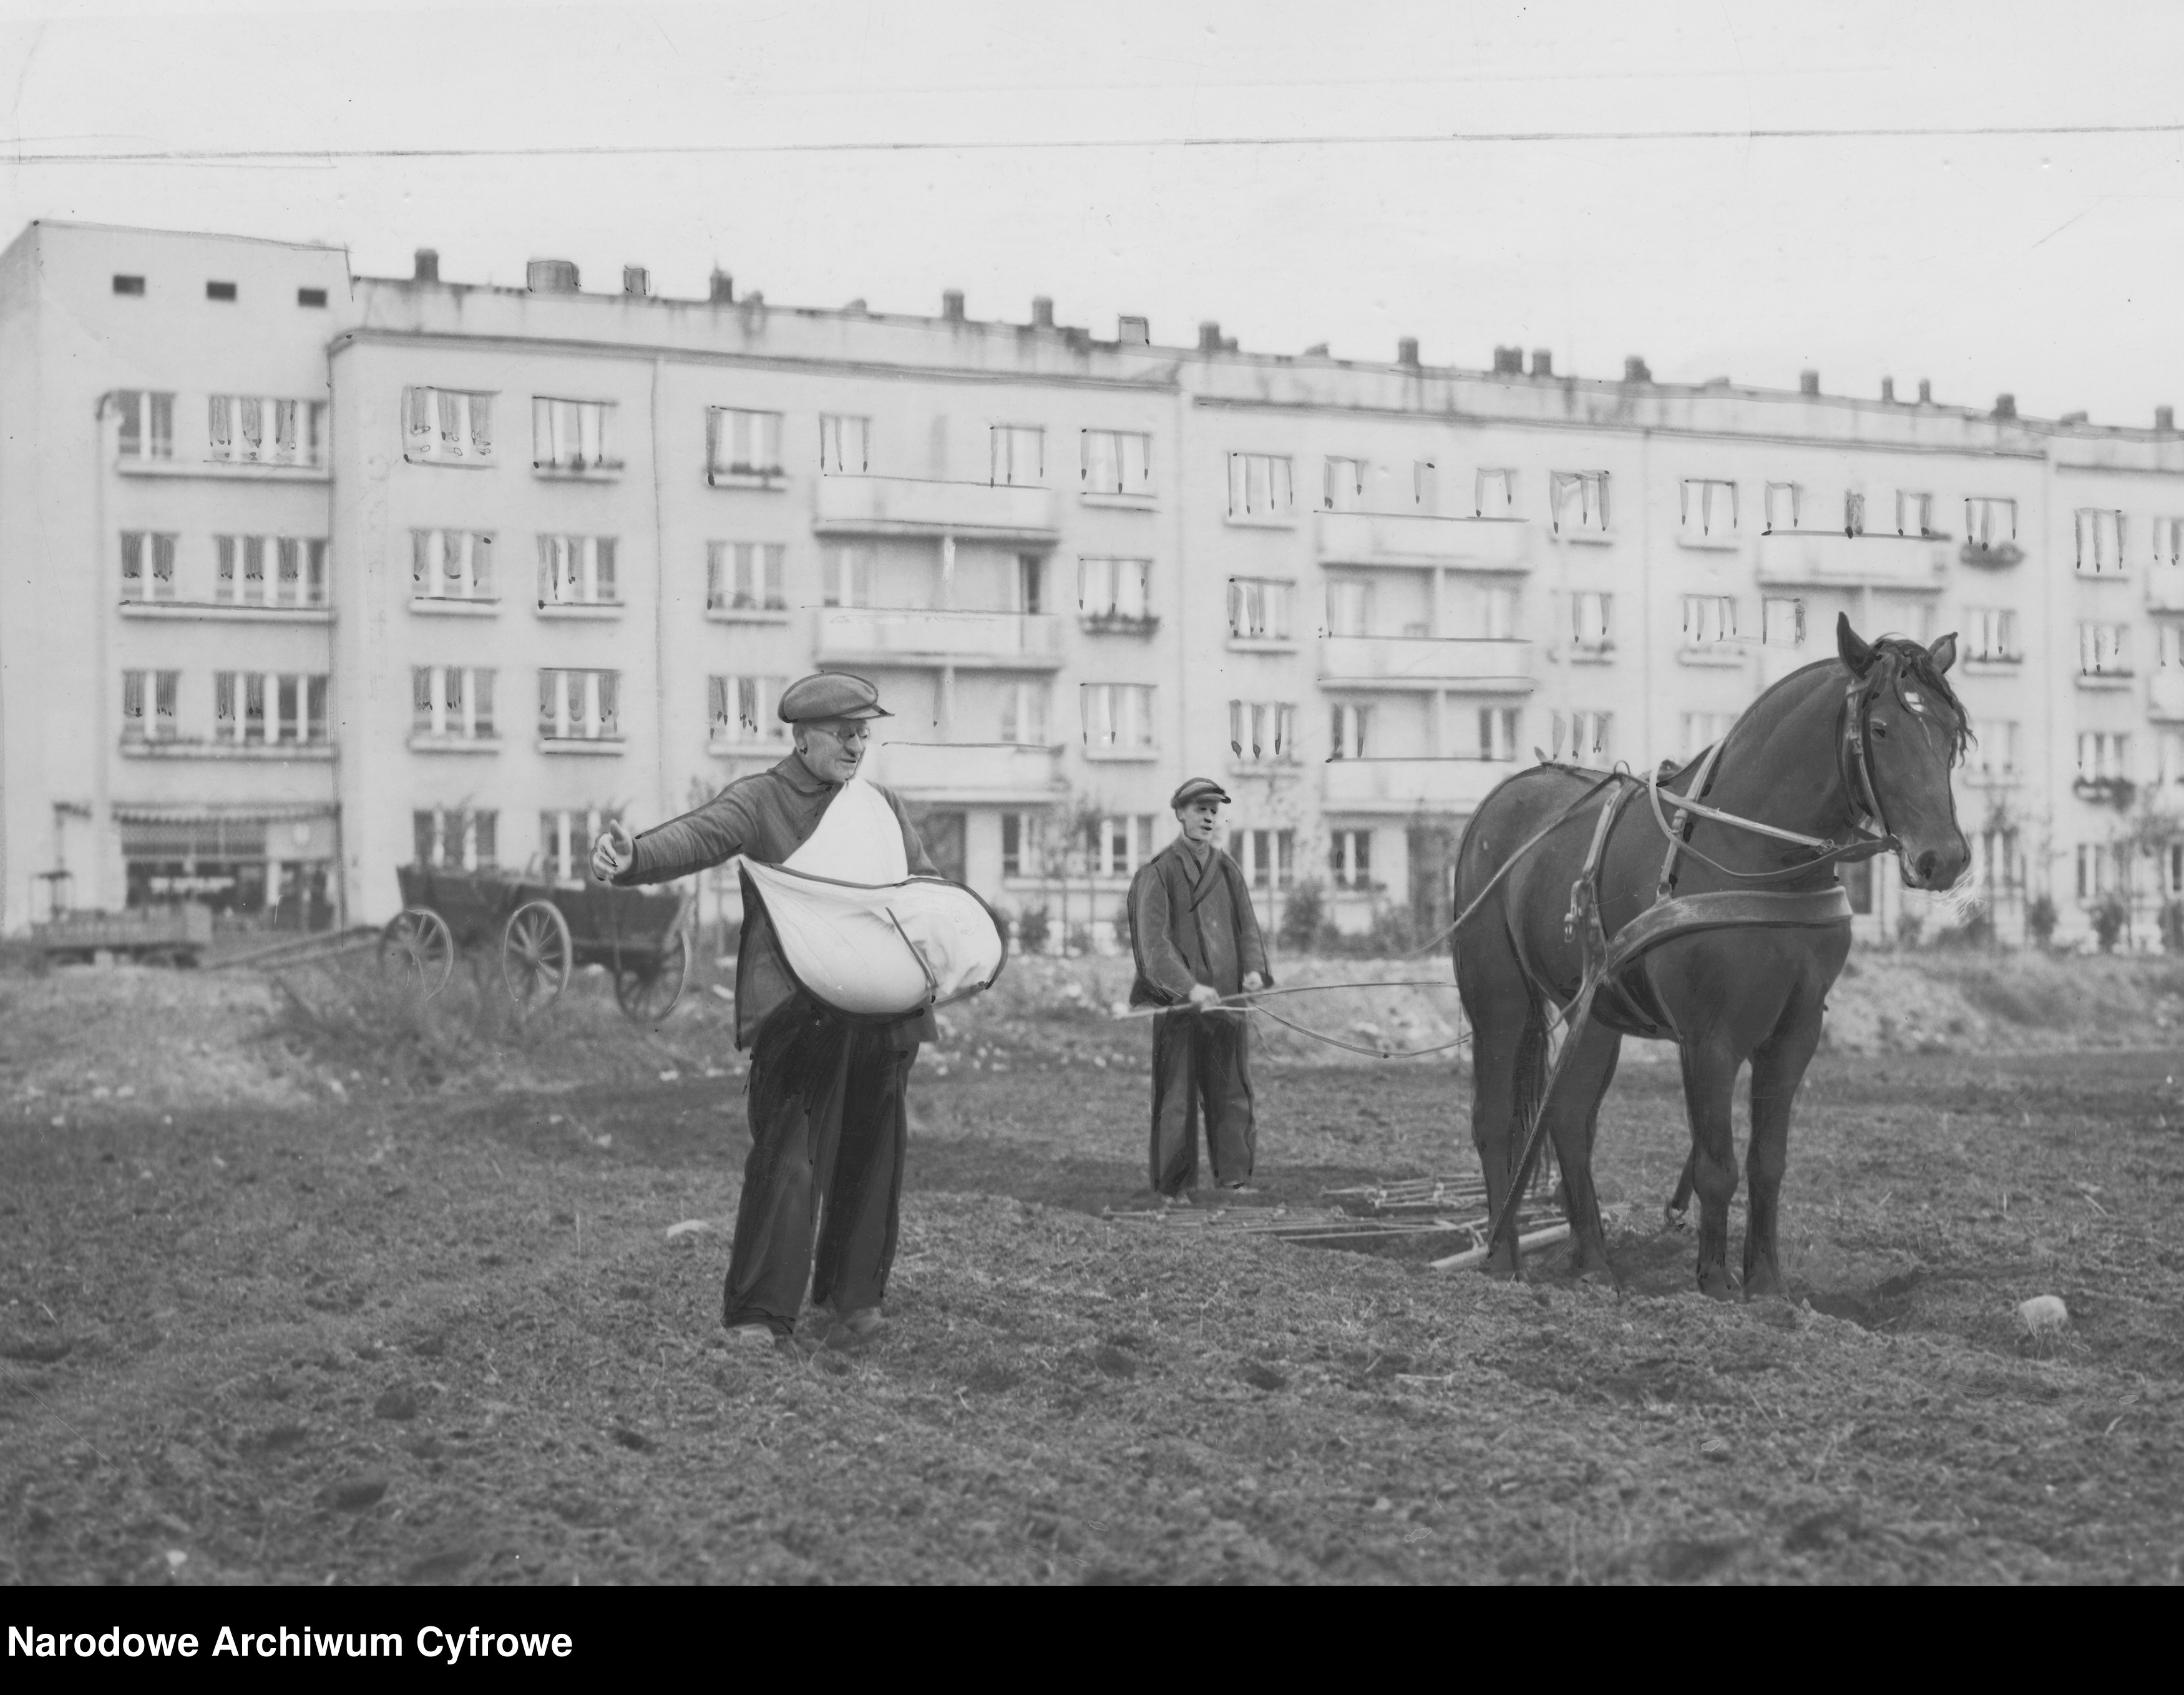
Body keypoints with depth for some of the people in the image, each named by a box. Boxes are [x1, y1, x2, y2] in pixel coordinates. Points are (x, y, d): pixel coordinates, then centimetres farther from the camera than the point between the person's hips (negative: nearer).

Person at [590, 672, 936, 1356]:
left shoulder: (882, 806, 18)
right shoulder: (760, 799, 1)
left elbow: (927, 885, 22)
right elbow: (698, 836, -17)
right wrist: (633, 857, -38)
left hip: (879, 1010, 5)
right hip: (793, 1011, -5)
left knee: (872, 1159, 10)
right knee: (787, 1158, -11)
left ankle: (851, 1299, 25)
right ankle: (758, 1315, -5)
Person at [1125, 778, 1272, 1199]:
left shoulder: (1227, 869, 11)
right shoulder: (1158, 872, -5)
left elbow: (1248, 927, 8)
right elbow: (1153, 942, -13)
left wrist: (1253, 968, -12)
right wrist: (1190, 986, -24)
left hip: (1226, 995, 5)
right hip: (1177, 1002, -5)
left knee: (1232, 1087, 6)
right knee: (1177, 1092, -1)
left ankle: (1234, 1173, 12)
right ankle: (1173, 1184, 5)